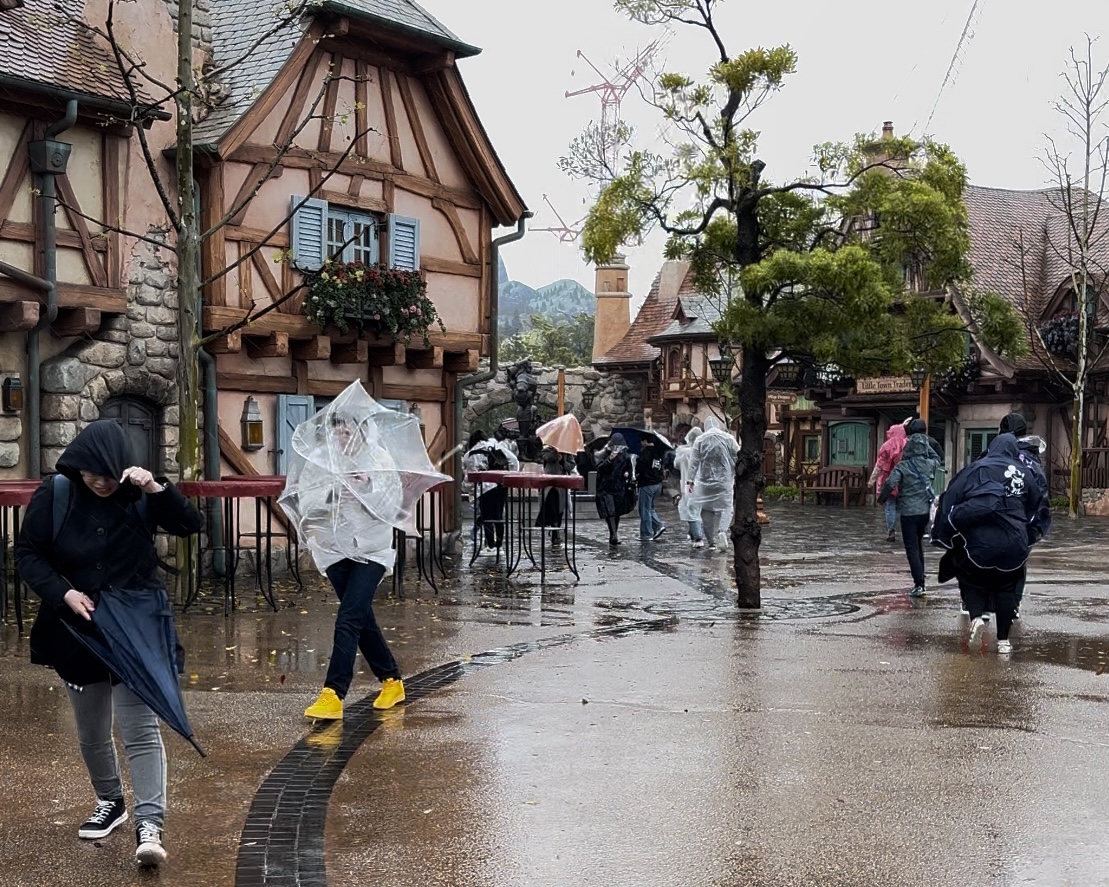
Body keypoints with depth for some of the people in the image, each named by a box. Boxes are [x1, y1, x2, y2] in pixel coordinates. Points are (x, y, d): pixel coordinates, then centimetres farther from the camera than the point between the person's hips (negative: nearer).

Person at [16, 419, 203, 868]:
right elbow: (27, 553, -4)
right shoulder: (54, 494, -8)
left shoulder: (138, 494, -9)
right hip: (78, 628, 2)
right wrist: (63, 593, -18)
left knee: (140, 728, -11)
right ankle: (109, 803, 39)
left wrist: (157, 489, -29)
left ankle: (149, 824, -12)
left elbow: (191, 525, -13)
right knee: (91, 731, 17)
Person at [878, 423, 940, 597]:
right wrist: (926, 444, 23)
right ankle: (920, 580, 23)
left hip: (908, 512, -5)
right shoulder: (928, 464, 2)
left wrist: (882, 498, -3)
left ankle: (919, 584, -12)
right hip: (925, 510, 5)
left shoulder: (902, 466, -12)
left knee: (911, 548, -2)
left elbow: (890, 484, -21)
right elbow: (936, 460, 26)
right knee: (919, 545, 19)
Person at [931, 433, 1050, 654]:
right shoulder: (1024, 473, 13)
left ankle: (976, 617, -11)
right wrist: (1033, 533, 37)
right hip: (1013, 543, 2)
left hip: (978, 539, -2)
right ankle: (1003, 640, 17)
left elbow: (951, 500, 2)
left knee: (972, 582, 16)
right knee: (1006, 588, 17)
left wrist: (943, 535, 6)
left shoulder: (975, 470, 7)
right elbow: (1036, 506, 21)